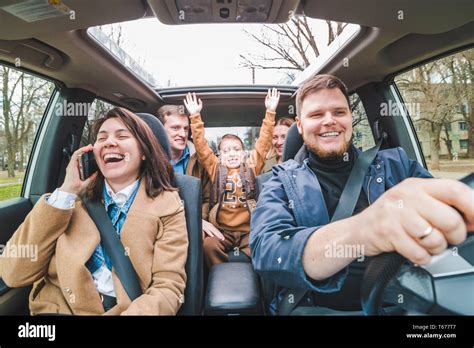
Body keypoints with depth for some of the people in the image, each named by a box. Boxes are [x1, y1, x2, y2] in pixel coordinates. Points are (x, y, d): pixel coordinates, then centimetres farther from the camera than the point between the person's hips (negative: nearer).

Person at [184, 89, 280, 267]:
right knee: (209, 245, -27)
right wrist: (195, 116, 0)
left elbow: (263, 143, 7)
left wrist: (270, 112, 2)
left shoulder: (251, 168, 12)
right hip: (221, 229, 1)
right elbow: (201, 146, 7)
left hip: (248, 229, 0)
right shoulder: (215, 169, 13)